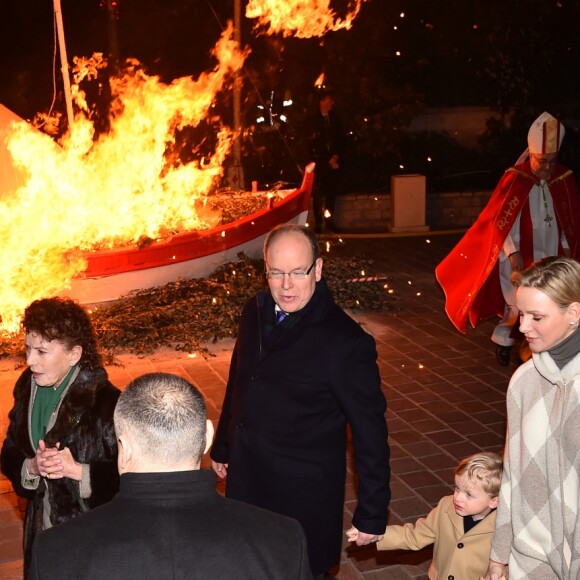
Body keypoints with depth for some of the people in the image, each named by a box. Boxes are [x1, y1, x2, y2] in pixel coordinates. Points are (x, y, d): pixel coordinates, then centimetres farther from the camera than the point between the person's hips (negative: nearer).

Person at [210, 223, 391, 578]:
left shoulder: (347, 342, -22)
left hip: (305, 496, -6)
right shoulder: (256, 312, -3)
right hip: (246, 480, 6)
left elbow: (370, 431, -15)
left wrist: (372, 514, -10)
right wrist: (222, 447, 19)